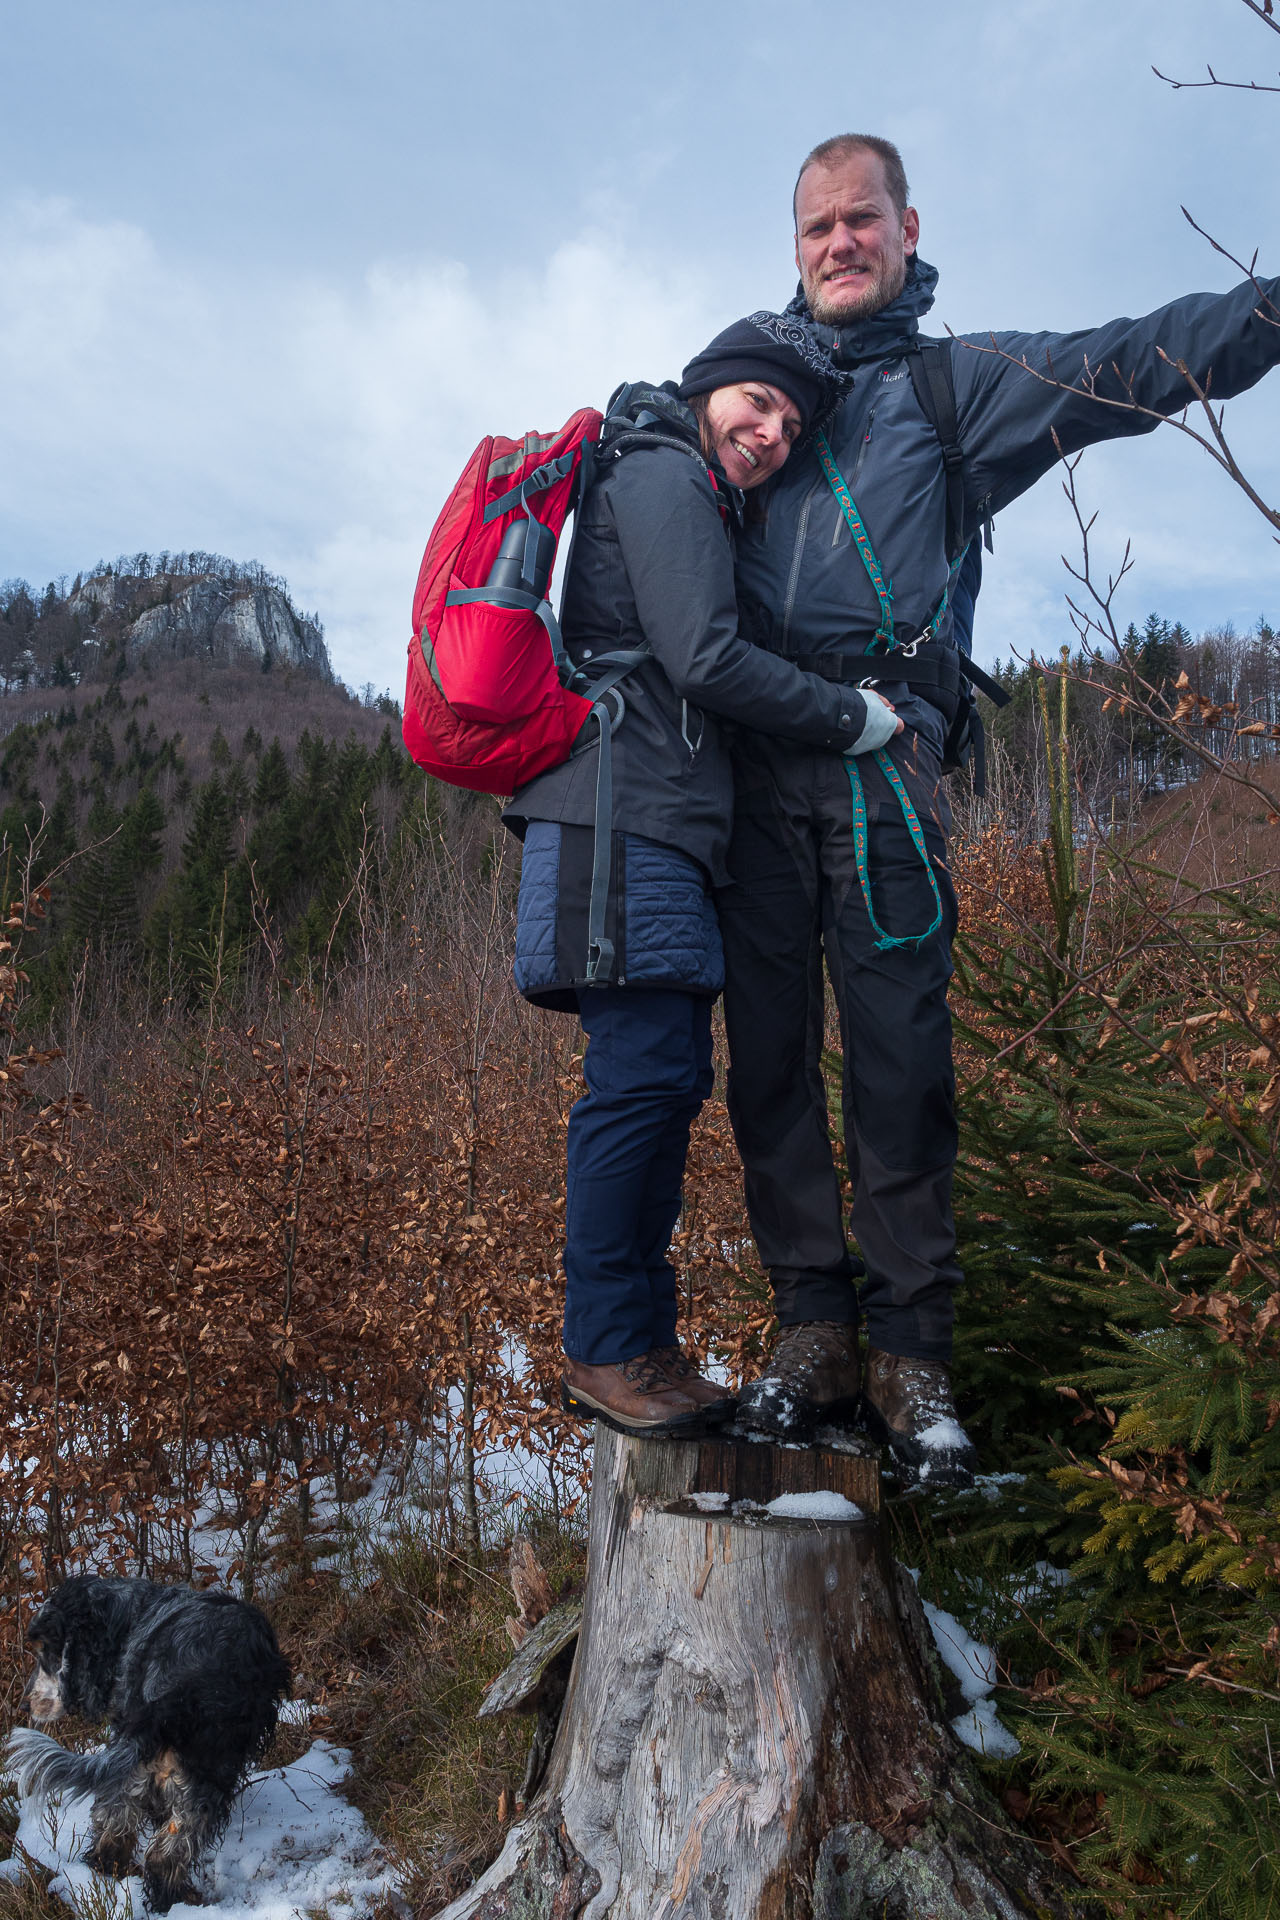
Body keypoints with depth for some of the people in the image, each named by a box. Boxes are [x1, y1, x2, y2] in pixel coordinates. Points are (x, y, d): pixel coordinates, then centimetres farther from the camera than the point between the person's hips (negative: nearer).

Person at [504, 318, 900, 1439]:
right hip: (627, 816, -11)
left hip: (662, 830, 11)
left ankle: (642, 1338, 11)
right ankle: (604, 1350, -5)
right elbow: (706, 661, -12)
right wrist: (854, 718, -3)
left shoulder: (691, 504, 32)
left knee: (664, 1082, 7)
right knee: (645, 1076, -12)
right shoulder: (664, 476, -1)